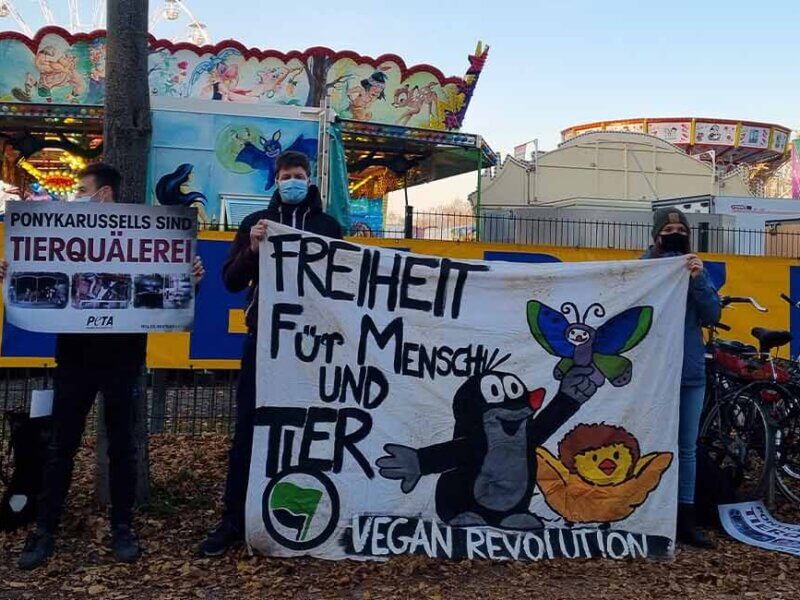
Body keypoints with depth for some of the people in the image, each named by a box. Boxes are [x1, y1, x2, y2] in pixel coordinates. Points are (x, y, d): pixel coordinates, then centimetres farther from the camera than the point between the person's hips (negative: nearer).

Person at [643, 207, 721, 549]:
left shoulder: (696, 269, 8)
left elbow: (712, 316, 0)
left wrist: (698, 279, -12)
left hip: (691, 371, 4)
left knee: (686, 449, 10)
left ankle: (685, 521, 19)